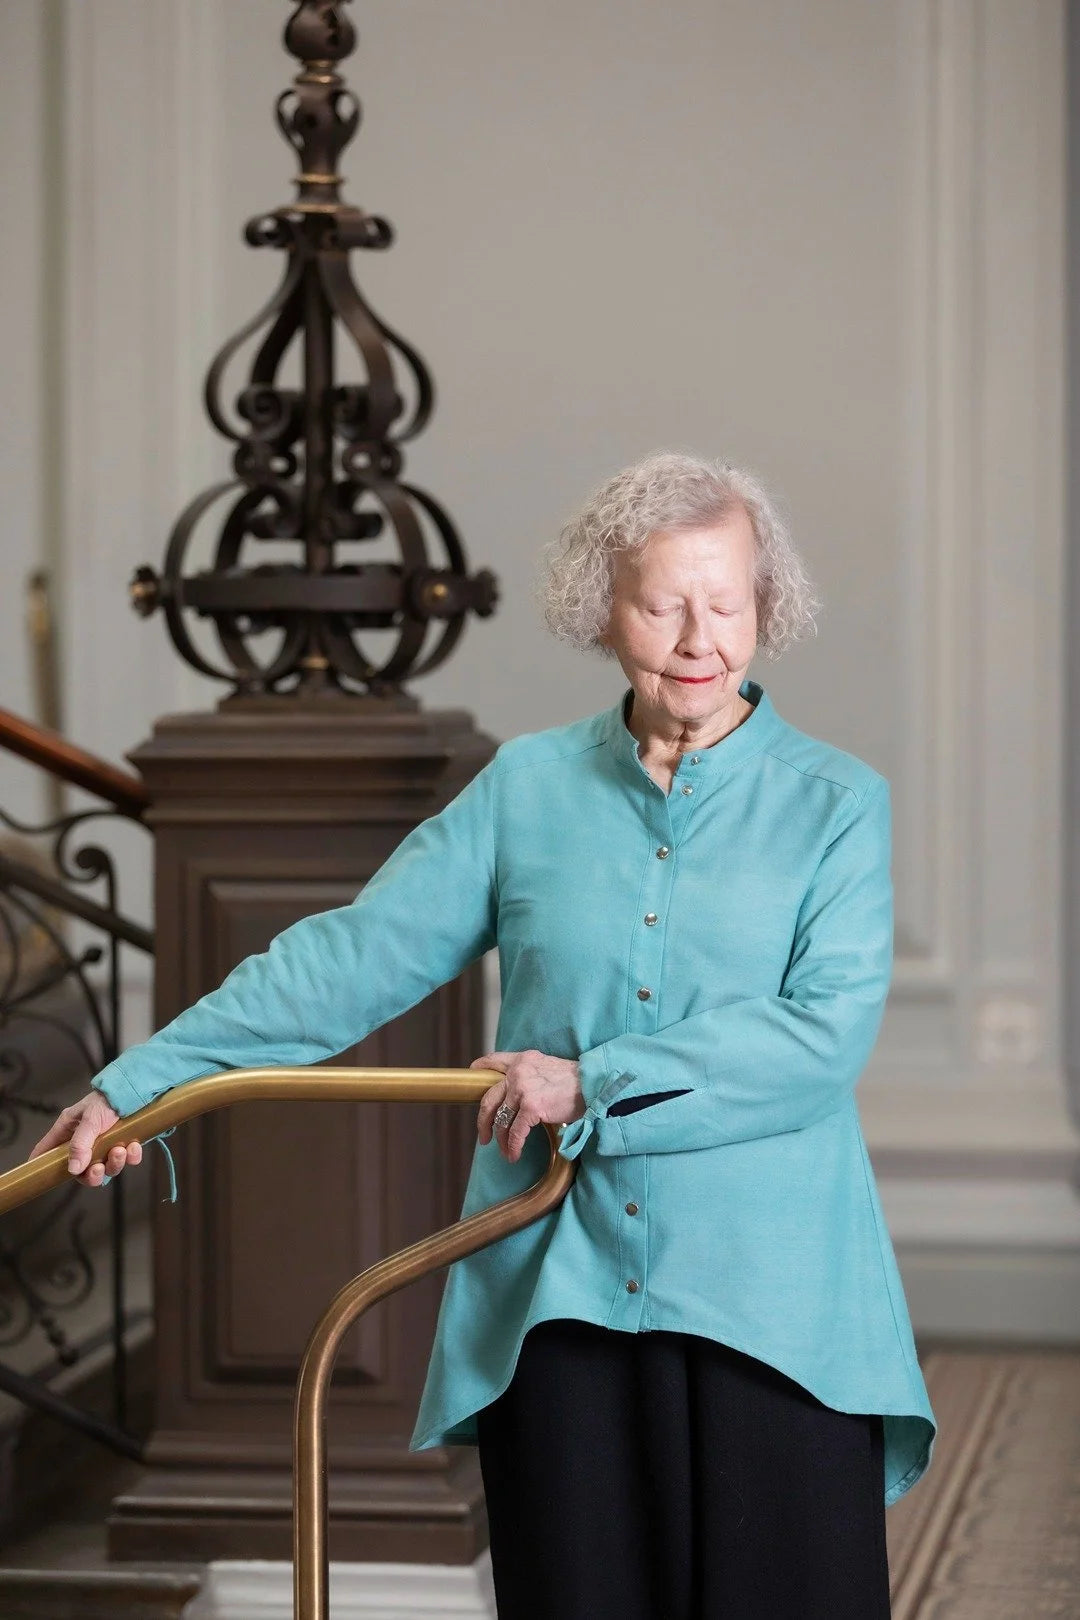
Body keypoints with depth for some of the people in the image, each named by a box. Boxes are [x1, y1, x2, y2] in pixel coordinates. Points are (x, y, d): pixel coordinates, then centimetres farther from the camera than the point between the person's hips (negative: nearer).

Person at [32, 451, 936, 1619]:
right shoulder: (527, 786, 10)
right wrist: (134, 1085, 0)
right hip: (561, 1301, 2)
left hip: (771, 1310, -2)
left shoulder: (835, 802, 3)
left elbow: (829, 1031, -10)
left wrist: (595, 1085, -15)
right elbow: (352, 958, 6)